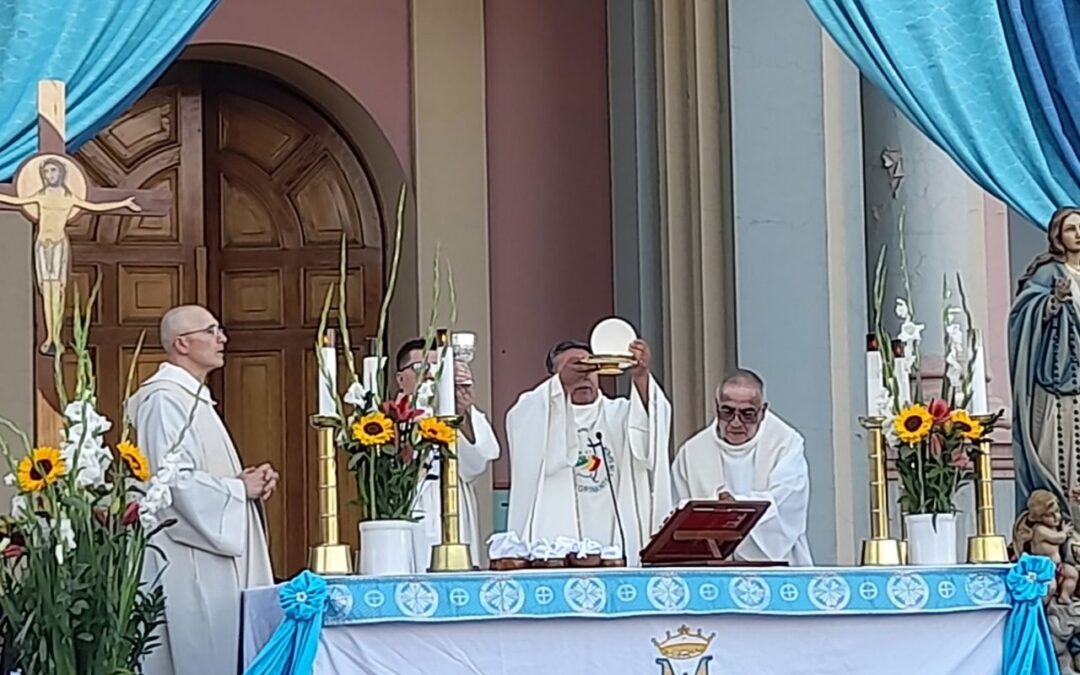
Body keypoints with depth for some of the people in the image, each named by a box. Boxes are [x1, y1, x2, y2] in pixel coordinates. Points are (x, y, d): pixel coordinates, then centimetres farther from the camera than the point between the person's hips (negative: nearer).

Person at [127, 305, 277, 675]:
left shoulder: (194, 397, 19)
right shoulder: (165, 398, -14)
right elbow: (175, 481, -23)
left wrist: (249, 480, 8)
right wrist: (239, 487, -12)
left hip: (214, 556, 10)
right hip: (187, 560, -10)